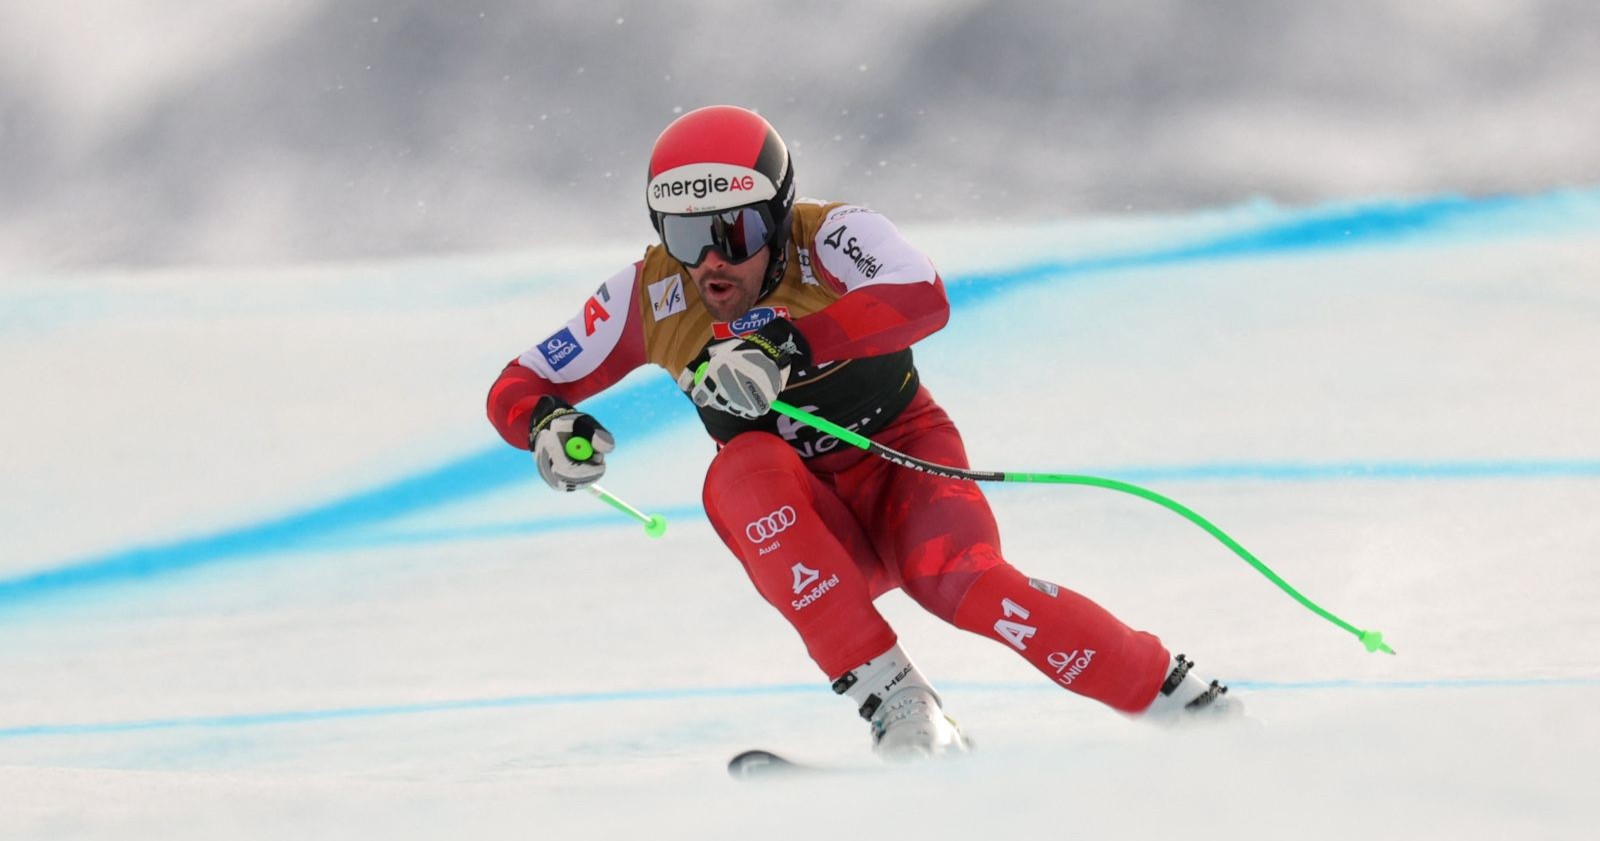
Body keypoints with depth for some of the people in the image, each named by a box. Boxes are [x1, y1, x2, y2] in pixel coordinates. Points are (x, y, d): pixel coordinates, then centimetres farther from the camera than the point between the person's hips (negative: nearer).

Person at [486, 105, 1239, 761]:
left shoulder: (830, 238, -20)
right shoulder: (652, 295, -10)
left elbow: (923, 297, -42)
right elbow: (515, 388, -3)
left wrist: (787, 347, -53)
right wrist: (549, 424, -27)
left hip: (903, 466, -3)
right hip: (814, 537, 3)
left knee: (960, 583, -33)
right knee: (744, 466, -30)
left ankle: (1189, 707, -17)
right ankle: (896, 706, -30)